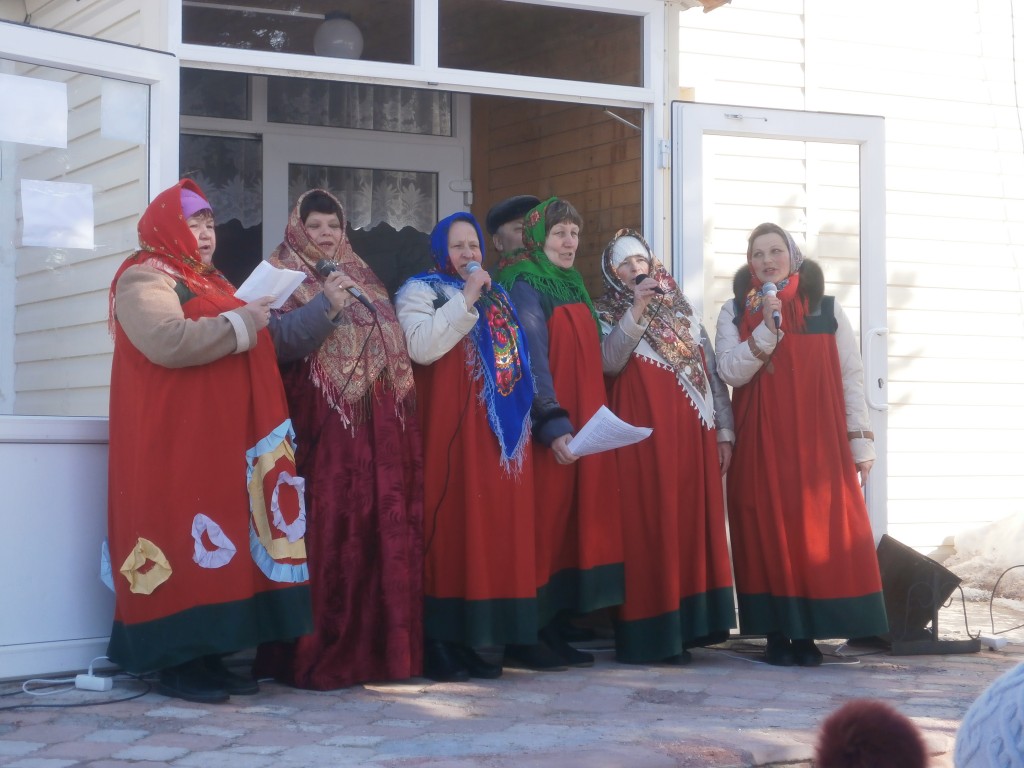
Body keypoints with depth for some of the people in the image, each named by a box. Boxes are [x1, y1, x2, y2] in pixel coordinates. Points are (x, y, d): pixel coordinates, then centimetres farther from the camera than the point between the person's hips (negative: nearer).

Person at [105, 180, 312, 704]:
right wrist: (239, 321, -15)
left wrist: (266, 320, 12)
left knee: (218, 539, 5)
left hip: (221, 435, 9)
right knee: (182, 534, -11)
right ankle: (176, 664, -8)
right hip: (174, 438, -9)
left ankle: (208, 656, 8)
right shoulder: (145, 279, -6)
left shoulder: (208, 282, 24)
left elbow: (241, 346, 32)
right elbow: (169, 342, -23)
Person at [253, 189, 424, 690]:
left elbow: (394, 342, 24)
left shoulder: (362, 279, 23)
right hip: (321, 425, -5)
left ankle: (372, 647, 6)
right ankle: (309, 657, -7)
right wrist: (327, 302, -16)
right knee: (324, 535, -11)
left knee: (381, 532, 0)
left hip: (377, 427, 5)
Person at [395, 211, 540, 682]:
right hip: (449, 430, -6)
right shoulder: (421, 291, 3)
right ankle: (438, 645, -5)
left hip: (498, 432, 6)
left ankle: (469, 642, 8)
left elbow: (518, 363, 29)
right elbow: (420, 347, -16)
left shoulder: (497, 297, 22)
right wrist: (466, 299, -13)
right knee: (449, 527, -9)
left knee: (493, 529, 3)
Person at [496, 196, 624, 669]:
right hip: (549, 429, -8)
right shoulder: (524, 285, -6)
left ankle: (552, 626, 11)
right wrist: (553, 425, -26)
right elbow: (532, 359, -16)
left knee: (576, 519, 6)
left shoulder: (574, 285, 17)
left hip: (586, 423, 8)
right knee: (543, 519, -6)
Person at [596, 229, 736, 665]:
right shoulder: (608, 315, 8)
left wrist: (723, 430, 9)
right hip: (642, 438, -4)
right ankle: (645, 635, -6)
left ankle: (685, 628, 6)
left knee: (691, 526, 1)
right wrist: (636, 310, -17)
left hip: (692, 436, 4)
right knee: (646, 527, -8)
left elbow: (712, 373, 16)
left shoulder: (684, 313, 18)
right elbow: (609, 361, -12)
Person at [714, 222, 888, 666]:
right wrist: (767, 328, -15)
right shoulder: (735, 313, 8)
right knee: (767, 532, -3)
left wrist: (860, 440, 0)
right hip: (759, 445, 0)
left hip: (819, 443, 0)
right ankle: (776, 634, 1)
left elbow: (851, 376, 5)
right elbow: (730, 371, -5)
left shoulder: (826, 308, 6)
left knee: (819, 532, -4)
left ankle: (807, 634, 3)